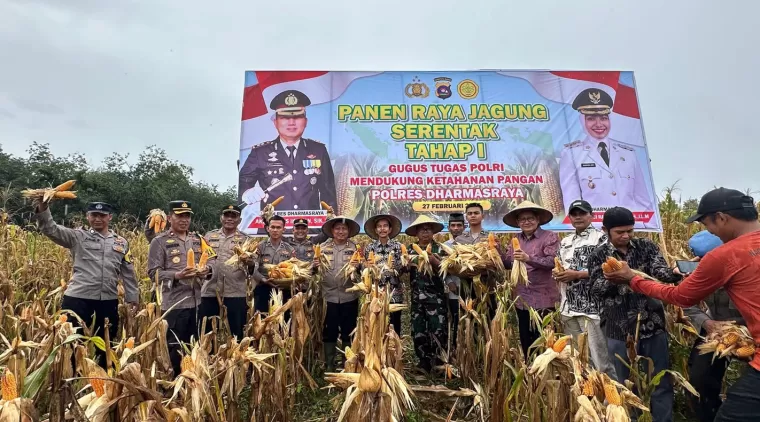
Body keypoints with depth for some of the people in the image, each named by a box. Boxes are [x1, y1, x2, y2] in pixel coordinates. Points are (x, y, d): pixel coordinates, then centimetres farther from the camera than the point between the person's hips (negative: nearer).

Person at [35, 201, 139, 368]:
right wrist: (43, 206, -28)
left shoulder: (121, 242, 9)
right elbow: (50, 229, -12)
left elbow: (128, 273, 12)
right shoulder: (78, 236, 2)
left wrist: (133, 297, 11)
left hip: (109, 301, 3)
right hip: (78, 298, -3)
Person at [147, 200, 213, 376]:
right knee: (174, 347, 5)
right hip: (174, 303, -4)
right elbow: (153, 272, -7)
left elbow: (209, 263, 14)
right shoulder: (160, 241, -2)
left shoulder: (198, 239, 12)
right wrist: (176, 276, -21)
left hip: (198, 301, 4)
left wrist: (207, 270, -9)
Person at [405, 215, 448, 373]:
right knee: (418, 330, 7)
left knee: (438, 330, -6)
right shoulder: (410, 249, 8)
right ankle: (424, 361, 22)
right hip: (416, 296, 3)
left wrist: (435, 262, -23)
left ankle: (439, 361, 10)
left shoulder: (439, 249, 1)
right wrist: (408, 264, -14)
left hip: (436, 296, -3)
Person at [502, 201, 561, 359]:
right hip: (522, 299, 5)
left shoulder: (550, 237, -7)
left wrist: (528, 258, -30)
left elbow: (552, 262, -19)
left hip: (543, 299, -5)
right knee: (525, 340, 17)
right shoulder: (516, 239, 9)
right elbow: (508, 264, 8)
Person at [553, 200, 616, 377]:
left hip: (592, 307, -6)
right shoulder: (565, 242, 15)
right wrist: (559, 275, -1)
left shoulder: (600, 238, -4)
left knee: (600, 359, -2)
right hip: (568, 308, 6)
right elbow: (558, 268, 21)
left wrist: (576, 274, -16)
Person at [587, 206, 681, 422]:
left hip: (652, 325, 1)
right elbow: (595, 289, -8)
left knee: (661, 383, 12)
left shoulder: (647, 246, 1)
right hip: (619, 330, -1)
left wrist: (675, 273, -38)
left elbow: (659, 270, -16)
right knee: (626, 385, 13)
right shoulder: (599, 255, -2)